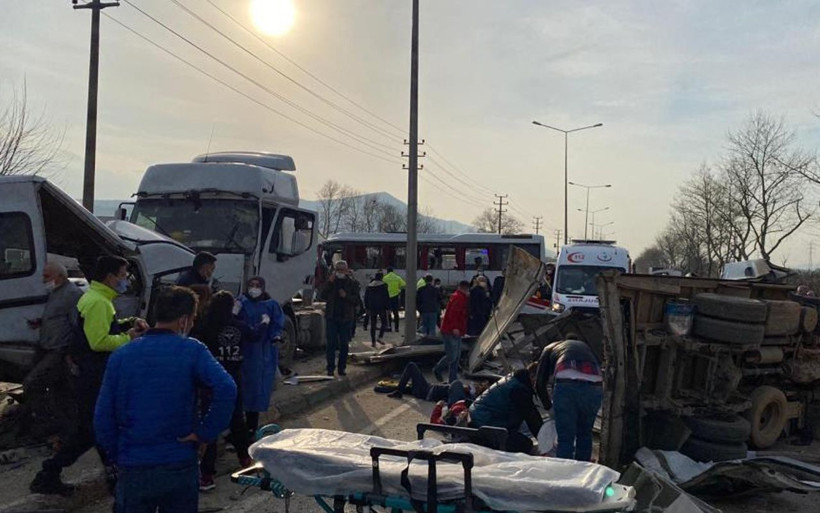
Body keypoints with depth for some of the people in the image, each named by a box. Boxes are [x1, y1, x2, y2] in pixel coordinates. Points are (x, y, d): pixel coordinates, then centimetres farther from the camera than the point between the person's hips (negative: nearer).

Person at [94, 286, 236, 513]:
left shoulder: (120, 356, -1)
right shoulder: (192, 350, -9)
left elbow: (103, 418, -1)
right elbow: (226, 389, -24)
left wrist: (117, 457, 9)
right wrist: (205, 433, -13)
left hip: (132, 469, 2)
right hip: (179, 467, -1)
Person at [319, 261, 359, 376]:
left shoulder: (351, 283, 5)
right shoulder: (330, 281, 6)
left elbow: (356, 301, 2)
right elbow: (322, 295, -5)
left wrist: (346, 296, -14)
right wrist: (329, 282, -14)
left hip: (345, 318, 0)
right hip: (331, 317, 0)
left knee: (344, 344, 4)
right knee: (331, 344, -2)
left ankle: (342, 368, 12)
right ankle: (330, 368, 3)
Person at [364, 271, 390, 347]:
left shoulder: (368, 286, 9)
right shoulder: (383, 285, -4)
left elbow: (366, 298, 11)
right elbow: (387, 298, -7)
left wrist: (367, 308, 15)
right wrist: (387, 307, -4)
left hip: (371, 308, 4)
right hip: (381, 308, -4)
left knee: (373, 325, 7)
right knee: (384, 323, 8)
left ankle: (373, 341, 4)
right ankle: (380, 337, -10)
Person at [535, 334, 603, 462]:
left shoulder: (550, 348, 31)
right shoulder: (586, 347, 40)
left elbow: (540, 384, 22)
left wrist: (549, 406, 35)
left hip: (567, 385, -3)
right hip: (594, 386, 3)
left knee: (565, 438, 4)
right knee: (585, 435, 22)